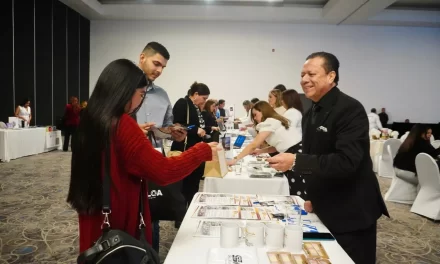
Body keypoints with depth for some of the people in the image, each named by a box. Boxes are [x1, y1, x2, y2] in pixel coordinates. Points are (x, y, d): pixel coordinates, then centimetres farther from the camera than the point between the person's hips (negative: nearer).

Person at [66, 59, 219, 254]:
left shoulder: (91, 119, 2)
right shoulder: (122, 124, -23)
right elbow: (164, 172, -25)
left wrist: (137, 135, 21)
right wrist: (203, 151, -15)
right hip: (120, 219, -8)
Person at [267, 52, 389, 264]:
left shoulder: (350, 109, -18)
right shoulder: (311, 114, 8)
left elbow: (346, 162, -29)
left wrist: (295, 161, -32)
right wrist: (312, 197, 11)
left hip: (351, 213, -7)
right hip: (324, 210, 8)